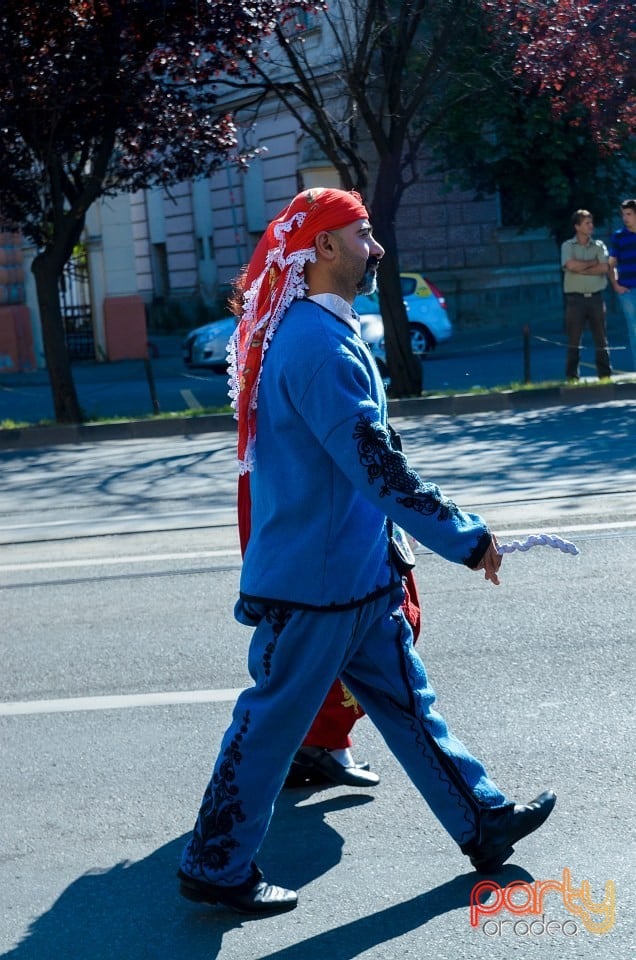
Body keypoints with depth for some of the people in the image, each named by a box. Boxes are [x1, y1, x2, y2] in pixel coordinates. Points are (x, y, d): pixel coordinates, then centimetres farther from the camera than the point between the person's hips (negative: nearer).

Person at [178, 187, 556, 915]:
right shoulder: (318, 342, -23)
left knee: (404, 698, 16)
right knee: (274, 721, 2)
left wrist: (392, 546, 25)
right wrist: (469, 539, -18)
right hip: (314, 581, -10)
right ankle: (215, 868, 14)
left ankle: (482, 822, 26)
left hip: (357, 574, 10)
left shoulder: (317, 331, 11)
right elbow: (376, 466, -26)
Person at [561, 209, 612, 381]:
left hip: (595, 297, 2)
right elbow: (571, 265, -14)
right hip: (575, 298, -2)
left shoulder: (599, 246, 10)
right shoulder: (567, 246, 5)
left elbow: (605, 267, -6)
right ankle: (572, 377, 4)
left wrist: (581, 269, -9)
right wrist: (592, 263, -4)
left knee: (601, 339, 3)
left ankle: (605, 375, 8)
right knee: (574, 340, 0)